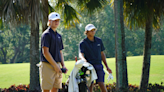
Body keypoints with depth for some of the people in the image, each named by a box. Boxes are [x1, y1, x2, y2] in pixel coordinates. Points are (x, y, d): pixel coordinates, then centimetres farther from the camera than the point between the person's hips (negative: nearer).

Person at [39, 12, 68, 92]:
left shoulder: (59, 36, 17)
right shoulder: (46, 34, -8)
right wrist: (55, 65, -16)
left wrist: (63, 65, 6)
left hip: (57, 66, 8)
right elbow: (45, 52, -14)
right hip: (47, 65, -8)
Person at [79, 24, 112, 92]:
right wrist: (83, 59, -41)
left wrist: (107, 67, 15)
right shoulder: (83, 43, -3)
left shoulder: (99, 41, 11)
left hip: (99, 66, 2)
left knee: (102, 85, -10)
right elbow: (80, 54, -17)